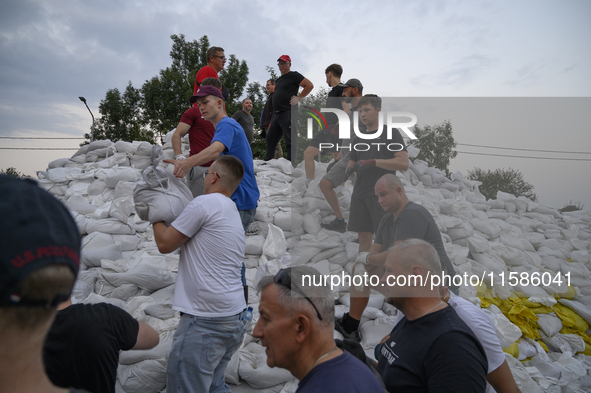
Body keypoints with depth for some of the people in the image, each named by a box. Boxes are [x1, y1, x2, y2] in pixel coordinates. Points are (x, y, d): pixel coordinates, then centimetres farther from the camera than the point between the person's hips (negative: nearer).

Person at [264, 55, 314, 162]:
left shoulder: (293, 75, 0)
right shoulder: (279, 80, 24)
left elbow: (310, 85, -7)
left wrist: (299, 98, -10)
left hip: (288, 113, -9)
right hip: (277, 114, 9)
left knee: (290, 141, -10)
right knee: (270, 138, 11)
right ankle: (267, 162, 18)